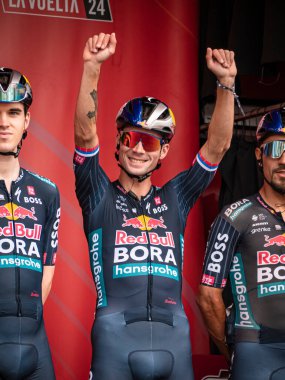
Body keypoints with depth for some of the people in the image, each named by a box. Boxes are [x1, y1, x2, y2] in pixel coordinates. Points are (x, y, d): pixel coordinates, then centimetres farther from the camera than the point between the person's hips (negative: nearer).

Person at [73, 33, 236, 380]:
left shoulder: (174, 199, 16)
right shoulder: (101, 196, 10)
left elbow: (218, 145, 10)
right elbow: (85, 133, -4)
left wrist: (226, 83, -1)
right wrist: (91, 68, -15)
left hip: (173, 340, 3)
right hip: (116, 341, -3)